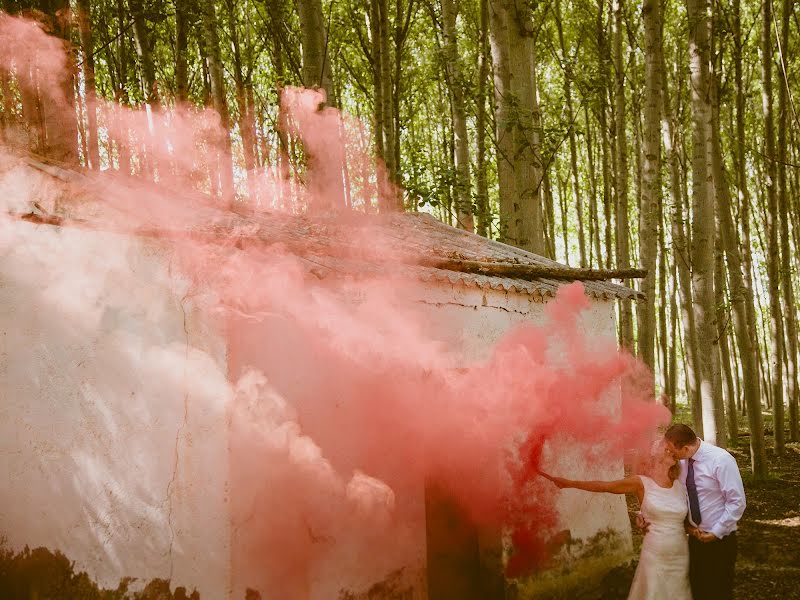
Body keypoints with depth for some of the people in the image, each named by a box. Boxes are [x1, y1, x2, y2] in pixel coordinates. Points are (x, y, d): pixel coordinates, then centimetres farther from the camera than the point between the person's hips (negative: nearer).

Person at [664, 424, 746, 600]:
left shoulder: (721, 460, -21)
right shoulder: (682, 461, -4)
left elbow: (737, 502, -20)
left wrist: (716, 532, -19)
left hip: (719, 539, -5)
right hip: (695, 537, 5)